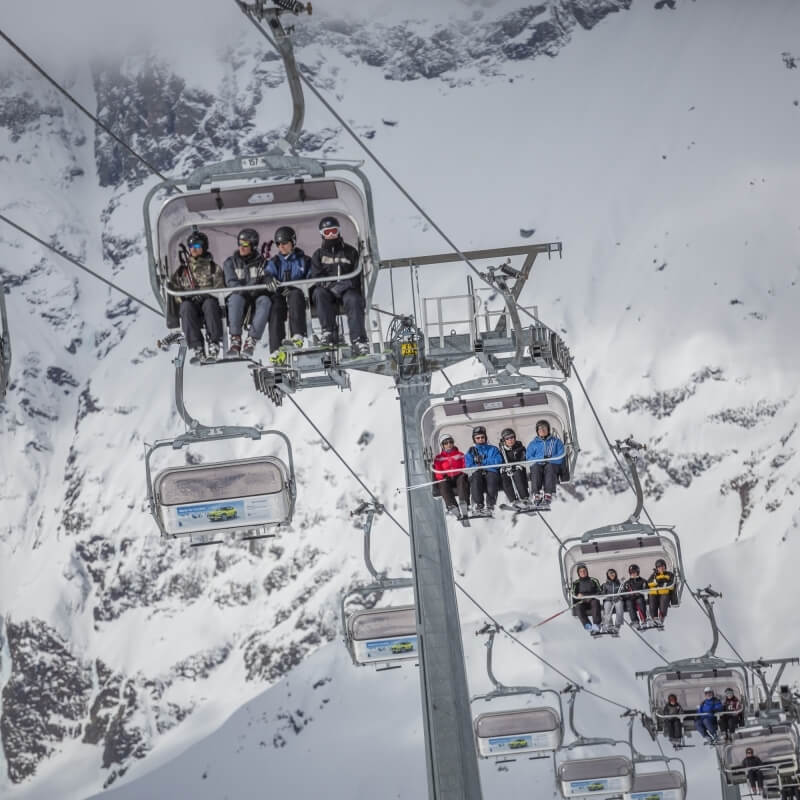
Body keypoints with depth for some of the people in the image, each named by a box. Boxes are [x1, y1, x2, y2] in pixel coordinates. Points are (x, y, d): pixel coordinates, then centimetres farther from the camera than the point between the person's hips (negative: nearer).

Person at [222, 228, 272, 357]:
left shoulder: (261, 262, 12)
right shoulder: (230, 262, 11)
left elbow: (267, 281, 1)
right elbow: (232, 283, -3)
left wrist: (270, 284, -26)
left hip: (256, 296, 0)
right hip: (240, 295, 0)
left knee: (265, 300, -34)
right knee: (236, 298, -35)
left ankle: (251, 341, -40)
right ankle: (235, 340, -38)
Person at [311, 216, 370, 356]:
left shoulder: (350, 251, 17)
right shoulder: (318, 255, 18)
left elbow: (357, 275, 7)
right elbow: (316, 277, 3)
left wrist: (347, 283, -15)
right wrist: (331, 285, -17)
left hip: (347, 289, -1)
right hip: (327, 291, 1)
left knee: (353, 300, -35)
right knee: (319, 293, -34)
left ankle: (359, 341, -45)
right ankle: (328, 332, -39)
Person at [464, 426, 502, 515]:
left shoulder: (493, 449, 20)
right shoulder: (471, 452, 21)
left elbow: (498, 463, 4)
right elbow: (469, 466, 5)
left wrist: (482, 462, -2)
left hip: (491, 473, 0)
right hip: (477, 475, 0)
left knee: (491, 477, -35)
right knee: (476, 476, -35)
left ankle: (490, 504, -28)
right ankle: (478, 504, -32)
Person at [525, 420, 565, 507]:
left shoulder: (556, 441, 19)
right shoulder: (533, 443, 22)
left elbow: (560, 457, 5)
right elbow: (528, 458, 6)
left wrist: (548, 459, -12)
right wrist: (542, 458, -10)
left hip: (553, 465, -1)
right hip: (538, 465, 1)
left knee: (549, 467, -36)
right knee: (535, 467, -34)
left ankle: (548, 495, -49)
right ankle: (536, 494, -45)